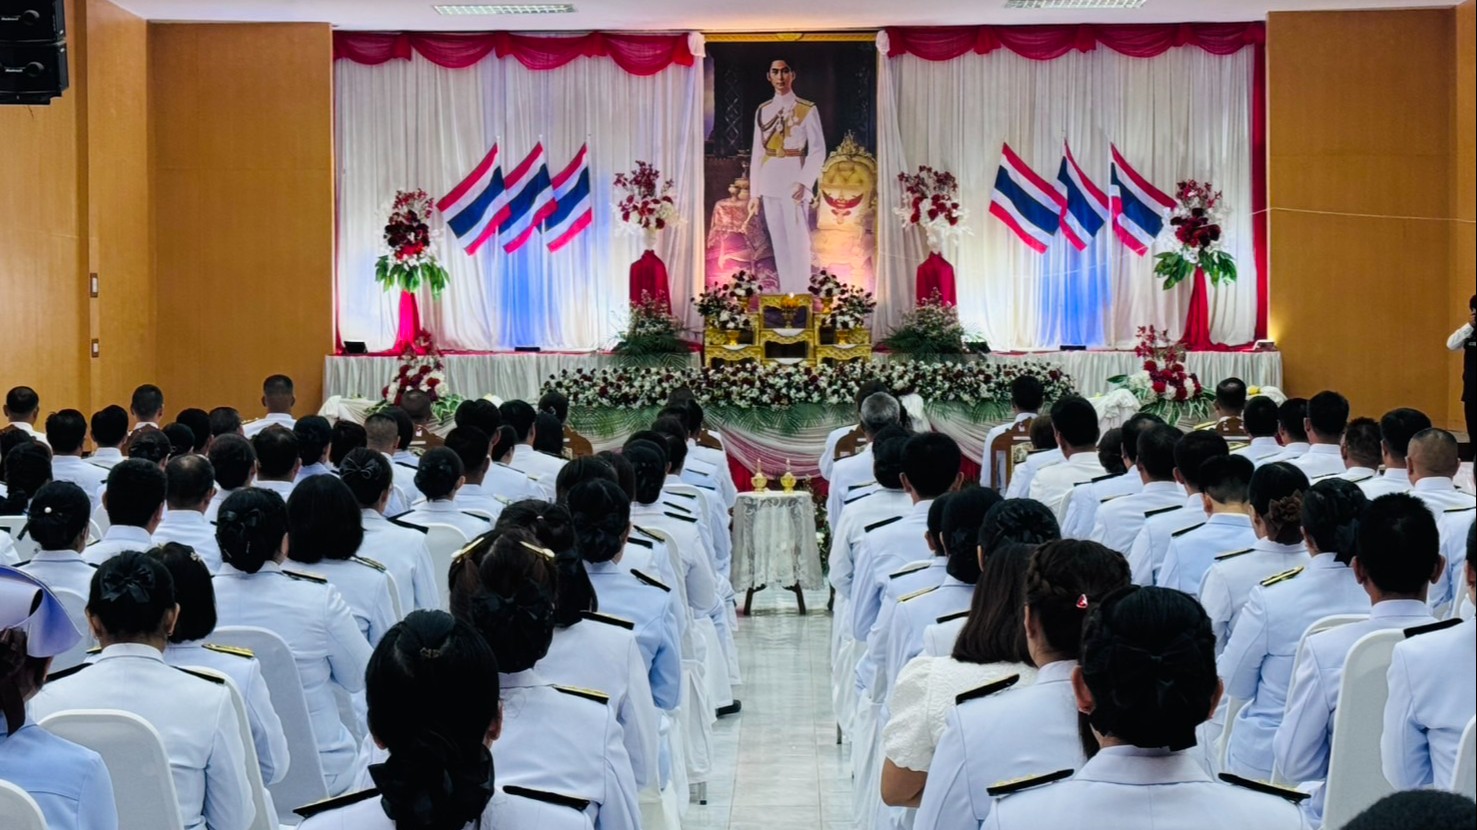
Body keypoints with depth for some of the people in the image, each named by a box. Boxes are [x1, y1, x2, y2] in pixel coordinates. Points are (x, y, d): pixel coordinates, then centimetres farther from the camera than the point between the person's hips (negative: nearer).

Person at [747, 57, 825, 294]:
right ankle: (785, 294, 12)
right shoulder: (763, 111, 11)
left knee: (798, 240, -8)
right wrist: (754, 193, 10)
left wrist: (804, 183, -17)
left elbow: (818, 150, -5)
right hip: (769, 182, 5)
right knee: (778, 242, 7)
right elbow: (757, 153, 13)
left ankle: (800, 295, -5)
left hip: (794, 180, -5)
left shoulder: (807, 109, -1)